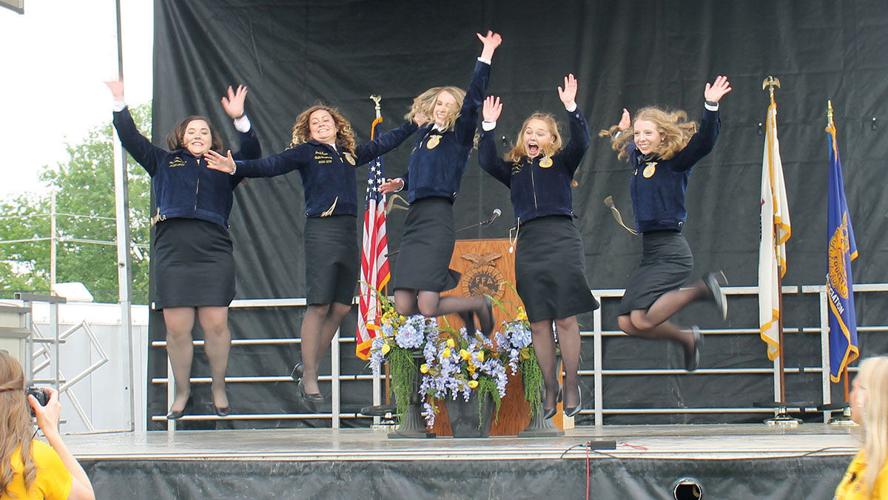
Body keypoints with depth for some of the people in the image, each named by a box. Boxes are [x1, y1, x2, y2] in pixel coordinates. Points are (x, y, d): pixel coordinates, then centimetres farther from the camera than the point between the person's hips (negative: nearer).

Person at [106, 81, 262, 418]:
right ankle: (182, 393, 10)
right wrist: (120, 105, 8)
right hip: (172, 252, 0)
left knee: (216, 324, -6)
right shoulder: (165, 162, 22)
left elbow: (252, 154, 8)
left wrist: (239, 120, -6)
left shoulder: (223, 168, 21)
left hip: (214, 252, 0)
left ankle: (219, 390, 9)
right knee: (176, 328, -3)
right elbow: (131, 140, 18)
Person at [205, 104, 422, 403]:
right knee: (319, 306, -8)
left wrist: (414, 125, 39)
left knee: (341, 308, 4)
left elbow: (383, 144, 32)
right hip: (321, 230, -6)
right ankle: (308, 378, -3)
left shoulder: (349, 154, 19)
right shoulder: (305, 152, 3)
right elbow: (271, 165, -8)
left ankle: (308, 367, 16)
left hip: (348, 232, 6)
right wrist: (236, 168, -23)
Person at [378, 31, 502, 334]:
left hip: (438, 219, -7)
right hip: (414, 218, 7)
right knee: (404, 307, -3)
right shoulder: (423, 135, 21)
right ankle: (455, 293, 23)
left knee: (427, 307, -16)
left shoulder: (459, 135, 4)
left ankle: (480, 304, 11)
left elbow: (473, 100, -10)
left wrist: (486, 55, -14)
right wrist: (401, 183, 18)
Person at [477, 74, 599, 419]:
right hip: (528, 244, 3)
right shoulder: (514, 168, 17)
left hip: (562, 239, -3)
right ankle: (550, 389, 10)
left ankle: (572, 387, 3)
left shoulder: (561, 162, 10)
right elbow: (486, 161, 2)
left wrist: (571, 107, -16)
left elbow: (581, 143, -6)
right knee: (538, 324, 3)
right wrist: (489, 126, -4)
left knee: (565, 319, -5)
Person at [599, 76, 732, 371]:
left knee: (642, 319, -22)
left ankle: (702, 289, -3)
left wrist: (711, 108, -32)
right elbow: (627, 146, 40)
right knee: (626, 323, 1)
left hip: (672, 252, -8)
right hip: (650, 252, 8)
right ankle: (688, 340, 20)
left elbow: (704, 142, -24)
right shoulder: (640, 161, 14)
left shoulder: (675, 162, -6)